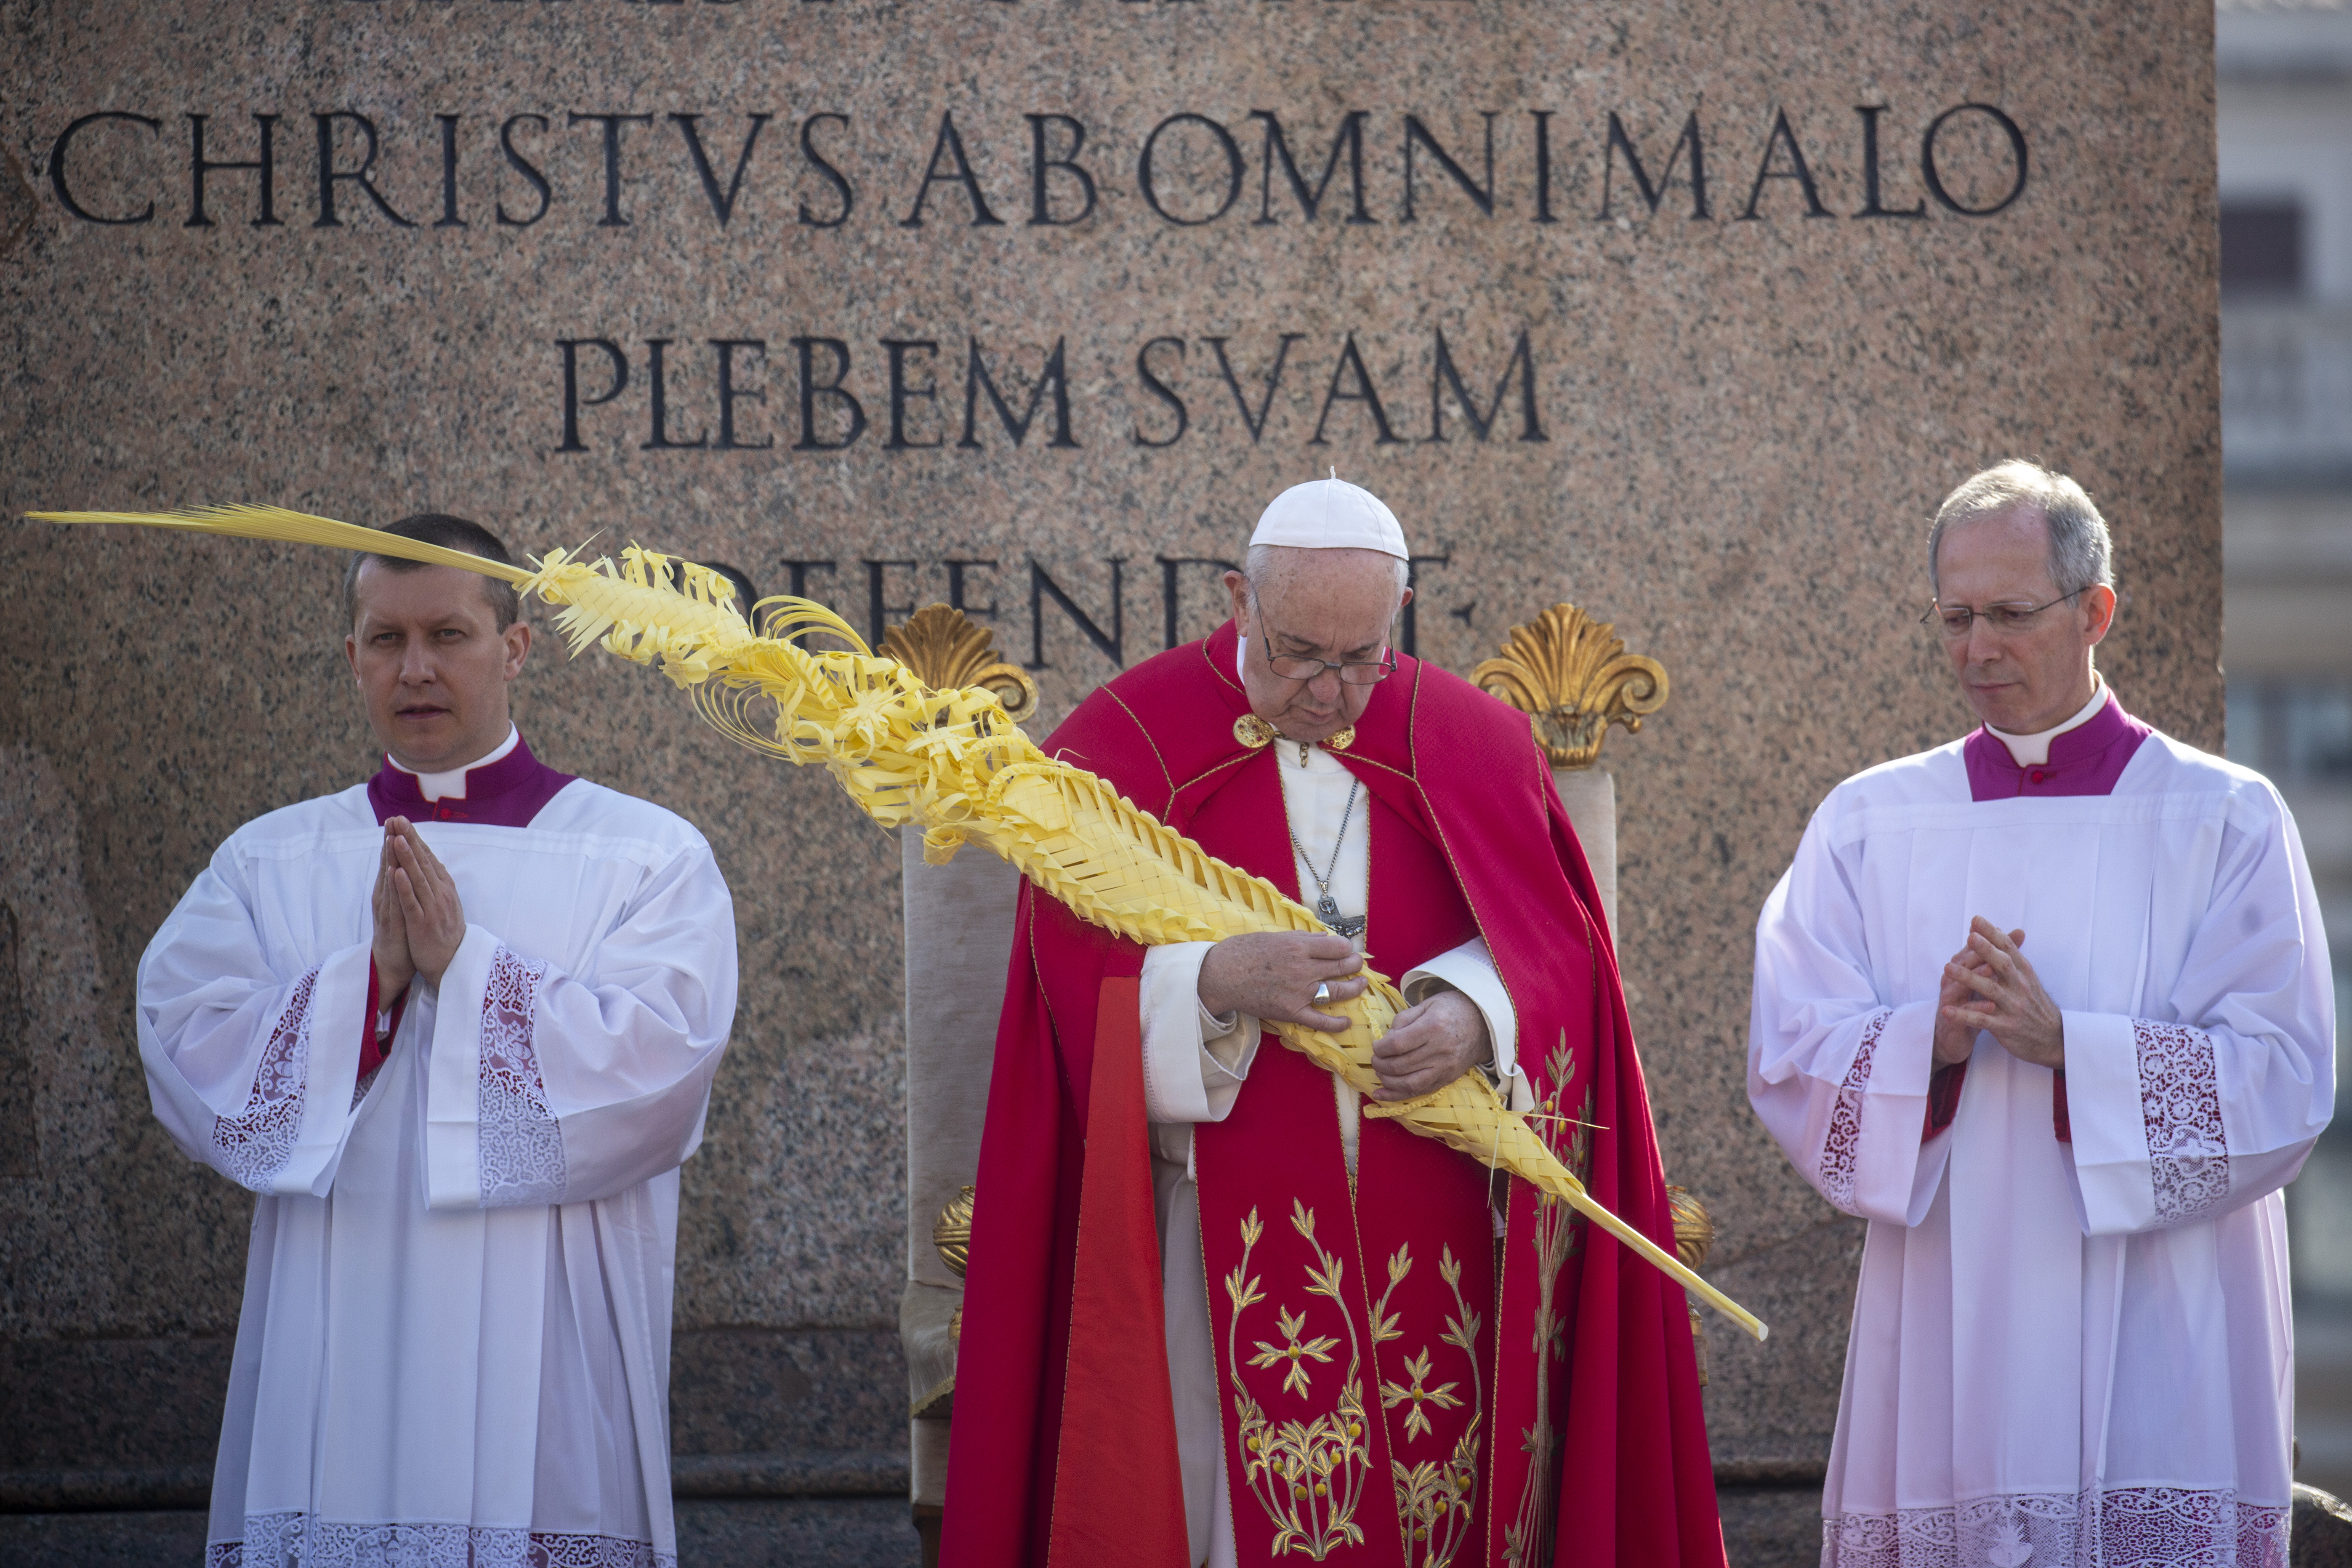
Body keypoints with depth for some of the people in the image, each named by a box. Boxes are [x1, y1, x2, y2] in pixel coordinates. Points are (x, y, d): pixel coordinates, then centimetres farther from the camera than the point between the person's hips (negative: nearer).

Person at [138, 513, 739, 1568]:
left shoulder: (647, 858, 5)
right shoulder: (268, 864, 12)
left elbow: (659, 1057, -9)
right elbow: (185, 1055, -1)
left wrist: (464, 966, -14)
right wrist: (373, 976, -13)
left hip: (543, 1354, -2)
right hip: (335, 1357, 2)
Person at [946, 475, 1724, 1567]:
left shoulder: (1472, 747, 8)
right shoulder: (1128, 742, 2)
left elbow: (1554, 945, 4)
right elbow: (1074, 965, -5)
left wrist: (1476, 1015, -17)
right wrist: (1218, 980, -23)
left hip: (1431, 1239, 2)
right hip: (1228, 1226, -2)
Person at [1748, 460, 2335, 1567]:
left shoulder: (2223, 822, 3)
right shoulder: (1868, 824, 10)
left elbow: (2283, 1080, -5)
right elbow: (1790, 1060, 2)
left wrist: (2067, 1045, -17)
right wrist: (1930, 1041, -17)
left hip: (2157, 1346, -2)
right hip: (1946, 1340, 2)